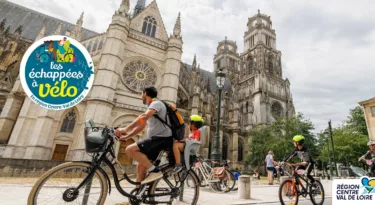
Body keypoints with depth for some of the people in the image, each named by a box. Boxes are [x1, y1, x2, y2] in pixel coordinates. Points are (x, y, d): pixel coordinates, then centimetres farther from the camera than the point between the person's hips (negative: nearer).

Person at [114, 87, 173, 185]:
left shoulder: (156, 103, -7)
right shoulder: (151, 107, 25)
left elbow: (144, 117, -27)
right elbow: (141, 126, 24)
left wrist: (125, 129, -35)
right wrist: (126, 137, 18)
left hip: (162, 138, -10)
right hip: (157, 139, 10)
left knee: (130, 150, -18)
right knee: (141, 167, 8)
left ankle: (154, 171, -16)